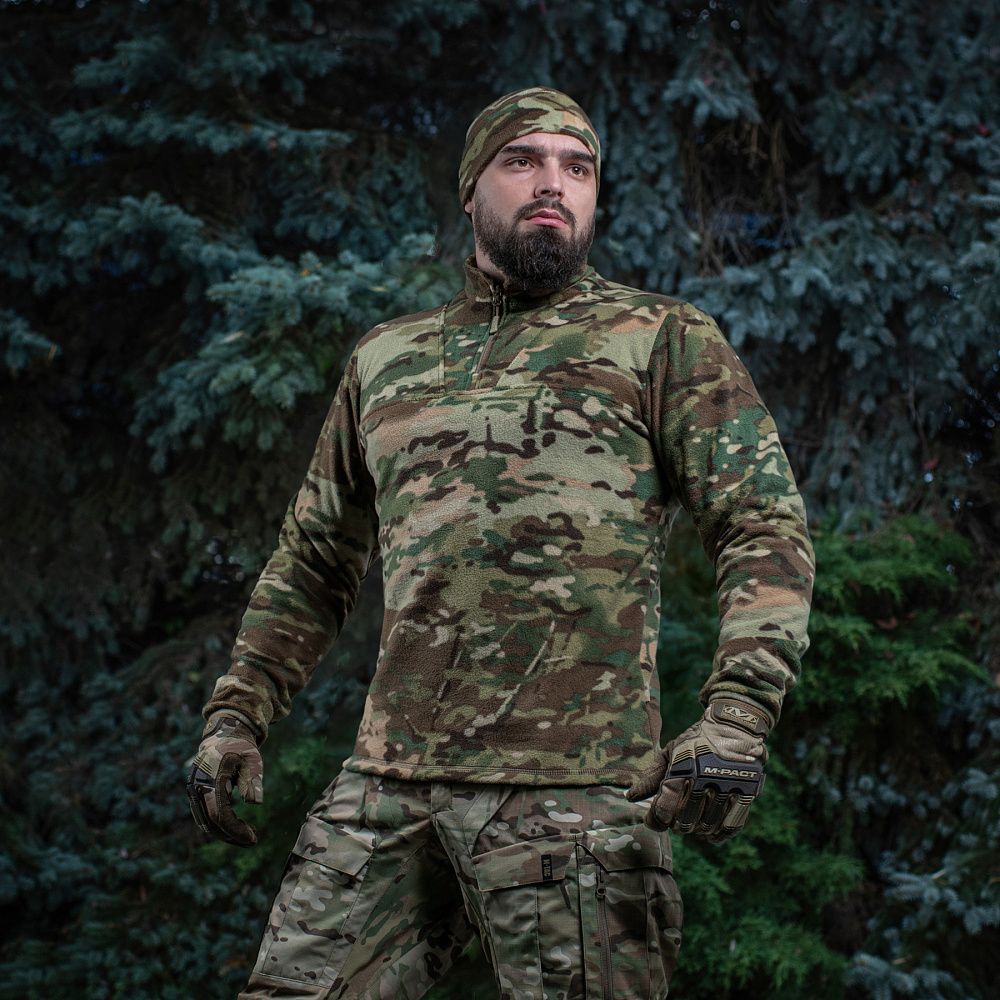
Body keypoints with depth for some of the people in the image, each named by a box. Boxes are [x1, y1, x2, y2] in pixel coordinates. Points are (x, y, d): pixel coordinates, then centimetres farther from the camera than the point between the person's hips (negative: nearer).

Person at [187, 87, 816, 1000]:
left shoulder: (665, 342, 7)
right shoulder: (385, 360, 20)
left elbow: (768, 531, -2)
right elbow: (313, 560, 27)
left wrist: (736, 717, -17)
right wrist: (237, 714, 17)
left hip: (568, 786, -4)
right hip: (387, 783, 4)